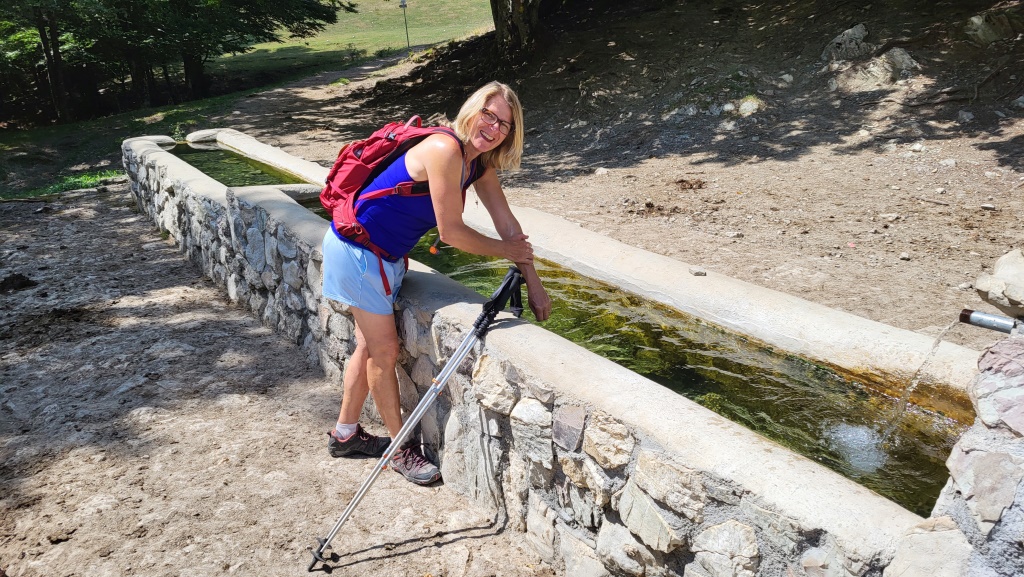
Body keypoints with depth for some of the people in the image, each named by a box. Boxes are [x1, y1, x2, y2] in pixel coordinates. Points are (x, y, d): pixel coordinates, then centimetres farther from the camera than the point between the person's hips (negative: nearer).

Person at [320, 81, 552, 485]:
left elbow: (506, 223, 3)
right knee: (384, 350, 1)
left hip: (385, 255, 9)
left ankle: (345, 434, 37)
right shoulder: (445, 150, -27)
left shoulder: (480, 163, 0)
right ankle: (402, 449, 18)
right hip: (357, 250, -9)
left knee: (371, 346, 18)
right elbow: (451, 232, -25)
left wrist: (533, 284, 3)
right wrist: (506, 251, -10)